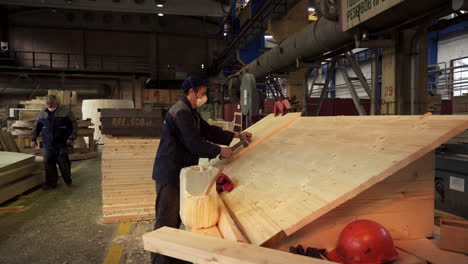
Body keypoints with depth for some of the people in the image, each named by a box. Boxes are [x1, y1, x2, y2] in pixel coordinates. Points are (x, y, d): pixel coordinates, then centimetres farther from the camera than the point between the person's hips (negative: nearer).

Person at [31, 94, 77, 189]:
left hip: (62, 143, -3)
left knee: (63, 162, -1)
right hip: (47, 144, 4)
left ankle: (68, 181, 16)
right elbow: (36, 126, 17)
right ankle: (51, 183, 15)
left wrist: (71, 137, -10)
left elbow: (73, 124, -3)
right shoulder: (42, 113, 9)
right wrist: (33, 139, 11)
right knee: (48, 163, 4)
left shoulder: (65, 111, -2)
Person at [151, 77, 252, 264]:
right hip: (169, 173, -10)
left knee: (175, 217, 17)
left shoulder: (190, 112, 16)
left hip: (178, 171, 10)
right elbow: (195, 143, -23)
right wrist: (220, 151, -11)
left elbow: (209, 131, 18)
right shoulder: (181, 112, -18)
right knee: (166, 220, -4)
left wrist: (237, 135, 16)